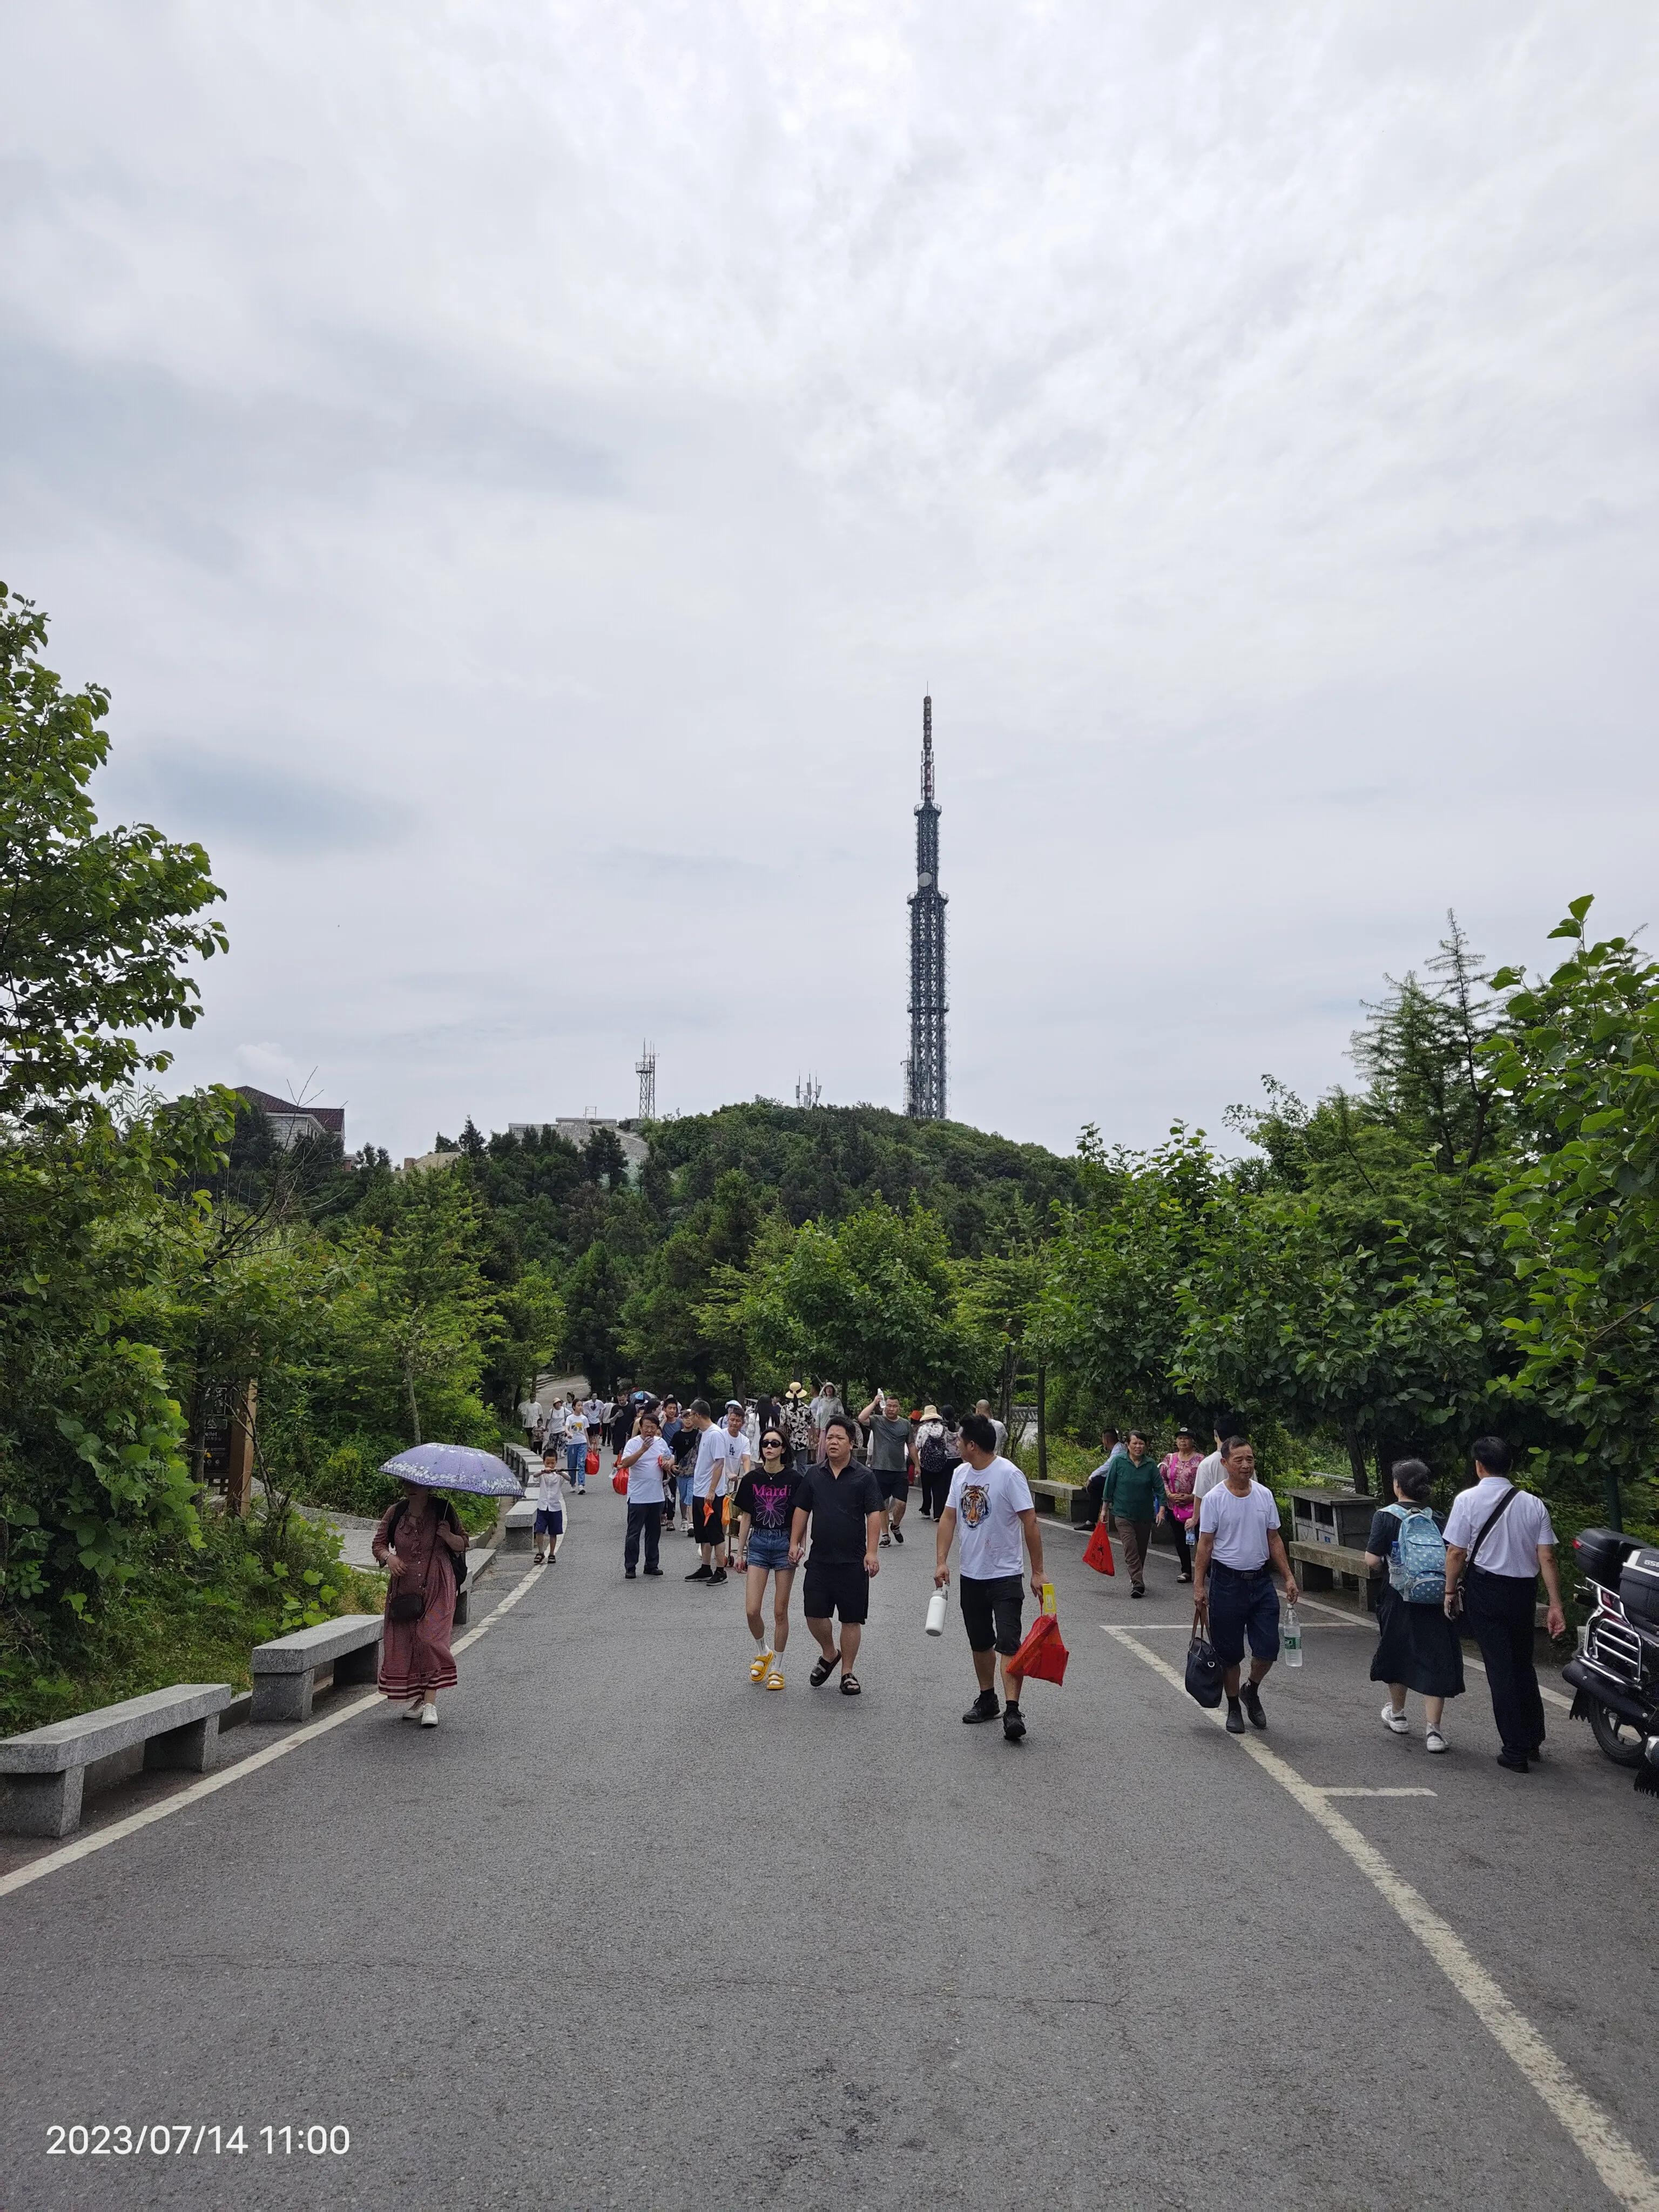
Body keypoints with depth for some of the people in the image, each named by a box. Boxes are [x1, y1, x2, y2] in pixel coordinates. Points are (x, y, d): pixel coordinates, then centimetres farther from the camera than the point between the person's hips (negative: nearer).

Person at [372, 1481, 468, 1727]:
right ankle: (417, 1700, 16)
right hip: (404, 1588, 3)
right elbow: (378, 1543, 10)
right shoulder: (395, 1513, 4)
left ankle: (430, 1702, -9)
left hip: (436, 1589, -3)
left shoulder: (443, 1510, -2)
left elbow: (462, 1545, 3)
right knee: (404, 1642, 2)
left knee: (431, 1640, -13)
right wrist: (389, 1557, -11)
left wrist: (448, 1536, -19)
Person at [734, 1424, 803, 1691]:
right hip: (758, 1542, 2)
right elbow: (745, 1518, 7)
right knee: (752, 1610, -4)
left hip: (784, 1543, -2)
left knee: (780, 1611, 4)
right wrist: (740, 1552, 8)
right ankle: (762, 1652, 25)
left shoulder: (793, 1479, -6)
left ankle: (777, 1668, 19)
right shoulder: (752, 1479, 1)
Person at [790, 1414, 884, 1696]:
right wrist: (795, 1543, 5)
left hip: (853, 1561, -3)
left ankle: (847, 1673, 19)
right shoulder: (814, 1475, 7)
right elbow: (801, 1511, 13)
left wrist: (872, 1552, -14)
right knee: (814, 1614, 1)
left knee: (852, 1619, 4)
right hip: (819, 1559, 3)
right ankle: (830, 1655, 29)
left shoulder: (864, 1477, -3)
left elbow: (874, 1516, -7)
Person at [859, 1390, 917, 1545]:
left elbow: (911, 1446, 15)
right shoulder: (877, 1421, -1)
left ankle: (895, 1526, 25)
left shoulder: (905, 1424, 8)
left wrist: (916, 1465, 14)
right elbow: (861, 1418, -20)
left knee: (901, 1503, -3)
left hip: (900, 1470, 2)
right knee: (883, 1504, 6)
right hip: (880, 1469, -2)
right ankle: (885, 1534, 19)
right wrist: (874, 1403, -15)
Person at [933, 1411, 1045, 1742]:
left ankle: (1012, 1711, -11)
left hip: (1004, 1575, -7)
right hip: (971, 1575, 7)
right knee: (980, 1643, 18)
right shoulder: (960, 1474, 3)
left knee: (1008, 1644, -12)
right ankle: (987, 1700, 33)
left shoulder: (1009, 1474, -18)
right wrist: (941, 1562, -3)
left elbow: (1030, 1523, -16)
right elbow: (948, 1518, 6)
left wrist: (1038, 1572, -15)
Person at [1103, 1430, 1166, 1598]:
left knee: (1142, 1550, 12)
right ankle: (1138, 1584, -16)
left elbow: (1159, 1487, -1)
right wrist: (1105, 1509, 3)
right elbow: (1110, 1485, 1)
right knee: (1131, 1549, -13)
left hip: (1145, 1515, 2)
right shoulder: (1118, 1462, -5)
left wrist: (1161, 1508, -13)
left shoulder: (1151, 1464, -2)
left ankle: (1136, 1581, 29)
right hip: (1123, 1514, -2)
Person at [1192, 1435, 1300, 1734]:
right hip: (1227, 1582, -3)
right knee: (1230, 1652, 5)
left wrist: (1289, 1577, 5)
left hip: (1261, 1580, 3)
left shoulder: (1265, 1495, 4)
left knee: (1268, 1647, 1)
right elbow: (1205, 1544, -7)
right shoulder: (1214, 1499, -9)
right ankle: (1234, 1708, 24)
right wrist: (1199, 1586, -10)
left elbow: (1274, 1540, 10)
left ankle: (1251, 1691, 29)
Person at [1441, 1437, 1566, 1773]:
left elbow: (1456, 1552, -9)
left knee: (1501, 1668, 3)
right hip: (1524, 1590, 4)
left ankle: (1516, 1751, 8)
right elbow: (1546, 1558, -3)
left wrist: (1451, 1591, 3)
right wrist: (1555, 1605, 1)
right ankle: (1533, 1740, 30)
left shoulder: (1468, 1500, -9)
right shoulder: (1534, 1504, 1)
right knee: (1524, 1663, 21)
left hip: (1485, 1588, -4)